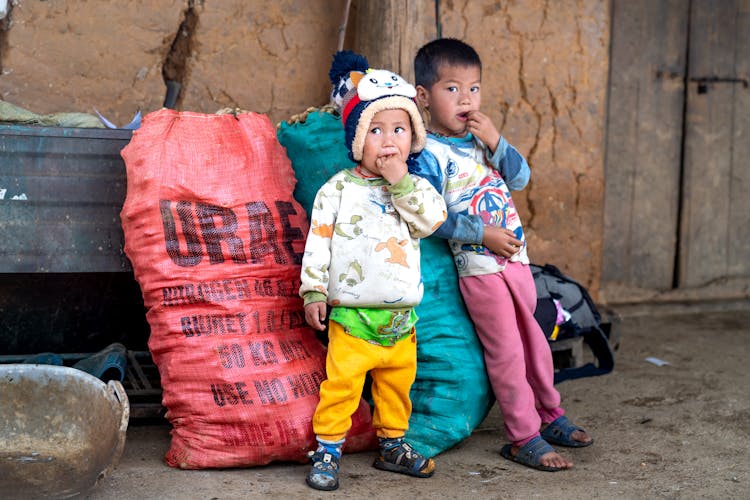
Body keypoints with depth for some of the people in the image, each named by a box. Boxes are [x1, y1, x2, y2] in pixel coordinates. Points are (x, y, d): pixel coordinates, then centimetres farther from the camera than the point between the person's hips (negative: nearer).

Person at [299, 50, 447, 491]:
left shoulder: (415, 188, 6)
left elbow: (434, 217, -14)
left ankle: (393, 445, 33)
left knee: (398, 384, 16)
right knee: (342, 384, -4)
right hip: (351, 313, -4)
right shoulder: (338, 188, -3)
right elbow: (318, 241, -3)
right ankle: (327, 451, 9)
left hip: (401, 317, 4)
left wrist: (401, 182, -16)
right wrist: (313, 292, -8)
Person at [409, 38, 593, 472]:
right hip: (478, 266, -7)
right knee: (506, 350, -2)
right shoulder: (429, 153, -12)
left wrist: (497, 142, -11)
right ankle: (524, 437, 8)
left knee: (533, 338, 18)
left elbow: (520, 178, 3)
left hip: (515, 257, 7)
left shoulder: (482, 138, 10)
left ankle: (549, 415, 35)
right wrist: (482, 234, -20)